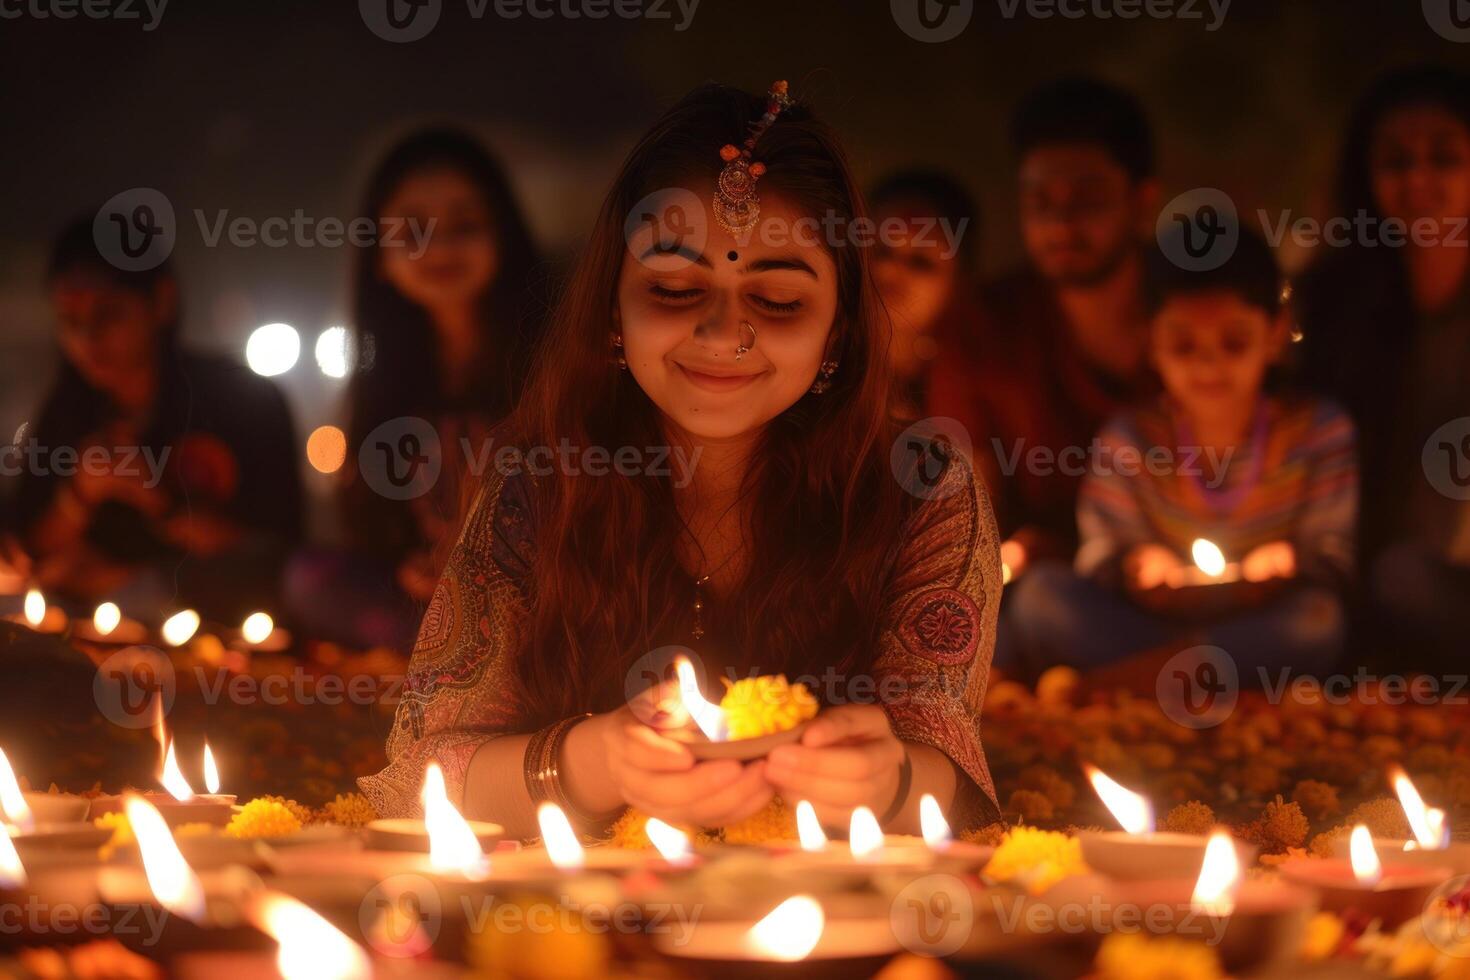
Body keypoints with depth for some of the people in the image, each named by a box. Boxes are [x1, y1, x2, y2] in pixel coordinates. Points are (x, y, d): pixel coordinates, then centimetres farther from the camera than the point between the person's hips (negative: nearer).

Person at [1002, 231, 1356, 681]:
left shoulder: (1318, 429, -2)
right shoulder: (1130, 437, 2)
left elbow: (1333, 558, -3)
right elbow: (1100, 555, -2)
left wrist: (1289, 564, -26)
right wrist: (1130, 567, -26)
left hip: (1264, 623, -1)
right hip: (1152, 621, 1)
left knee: (1321, 619, -35)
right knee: (1041, 592, -21)